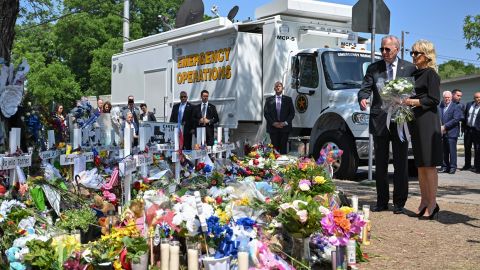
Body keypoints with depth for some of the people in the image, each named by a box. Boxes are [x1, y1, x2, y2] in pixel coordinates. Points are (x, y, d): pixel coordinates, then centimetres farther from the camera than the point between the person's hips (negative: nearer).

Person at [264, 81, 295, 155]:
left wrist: (285, 123, -8)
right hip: (273, 127, 0)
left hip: (284, 127, 0)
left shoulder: (288, 99, 9)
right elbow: (266, 113, 5)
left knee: (283, 148, -2)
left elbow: (292, 113, 6)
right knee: (274, 148, 0)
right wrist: (273, 123, -8)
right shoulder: (269, 99, 9)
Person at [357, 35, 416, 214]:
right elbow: (365, 88, 0)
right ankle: (382, 201, 19)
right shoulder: (373, 68, 9)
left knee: (401, 164, 2)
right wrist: (362, 98, -22)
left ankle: (399, 203, 10)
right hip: (379, 122, 2)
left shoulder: (410, 68, 5)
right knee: (380, 164, 9)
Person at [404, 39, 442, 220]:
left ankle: (432, 204, -4)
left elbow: (434, 99, -13)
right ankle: (424, 201, 16)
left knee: (429, 164, -7)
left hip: (427, 122, -8)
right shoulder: (416, 74, 17)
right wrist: (404, 101, 6)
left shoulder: (431, 74, -6)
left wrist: (412, 101, -18)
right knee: (420, 165, 9)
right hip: (415, 122, 8)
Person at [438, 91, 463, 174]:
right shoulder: (440, 106, 11)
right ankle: (445, 167, 13)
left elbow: (456, 119, -11)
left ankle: (453, 167, 2)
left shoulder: (456, 107, -2)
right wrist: (439, 127, -8)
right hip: (442, 132, 4)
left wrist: (444, 126, -14)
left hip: (451, 132, -4)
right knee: (444, 151, 6)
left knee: (452, 151, -4)